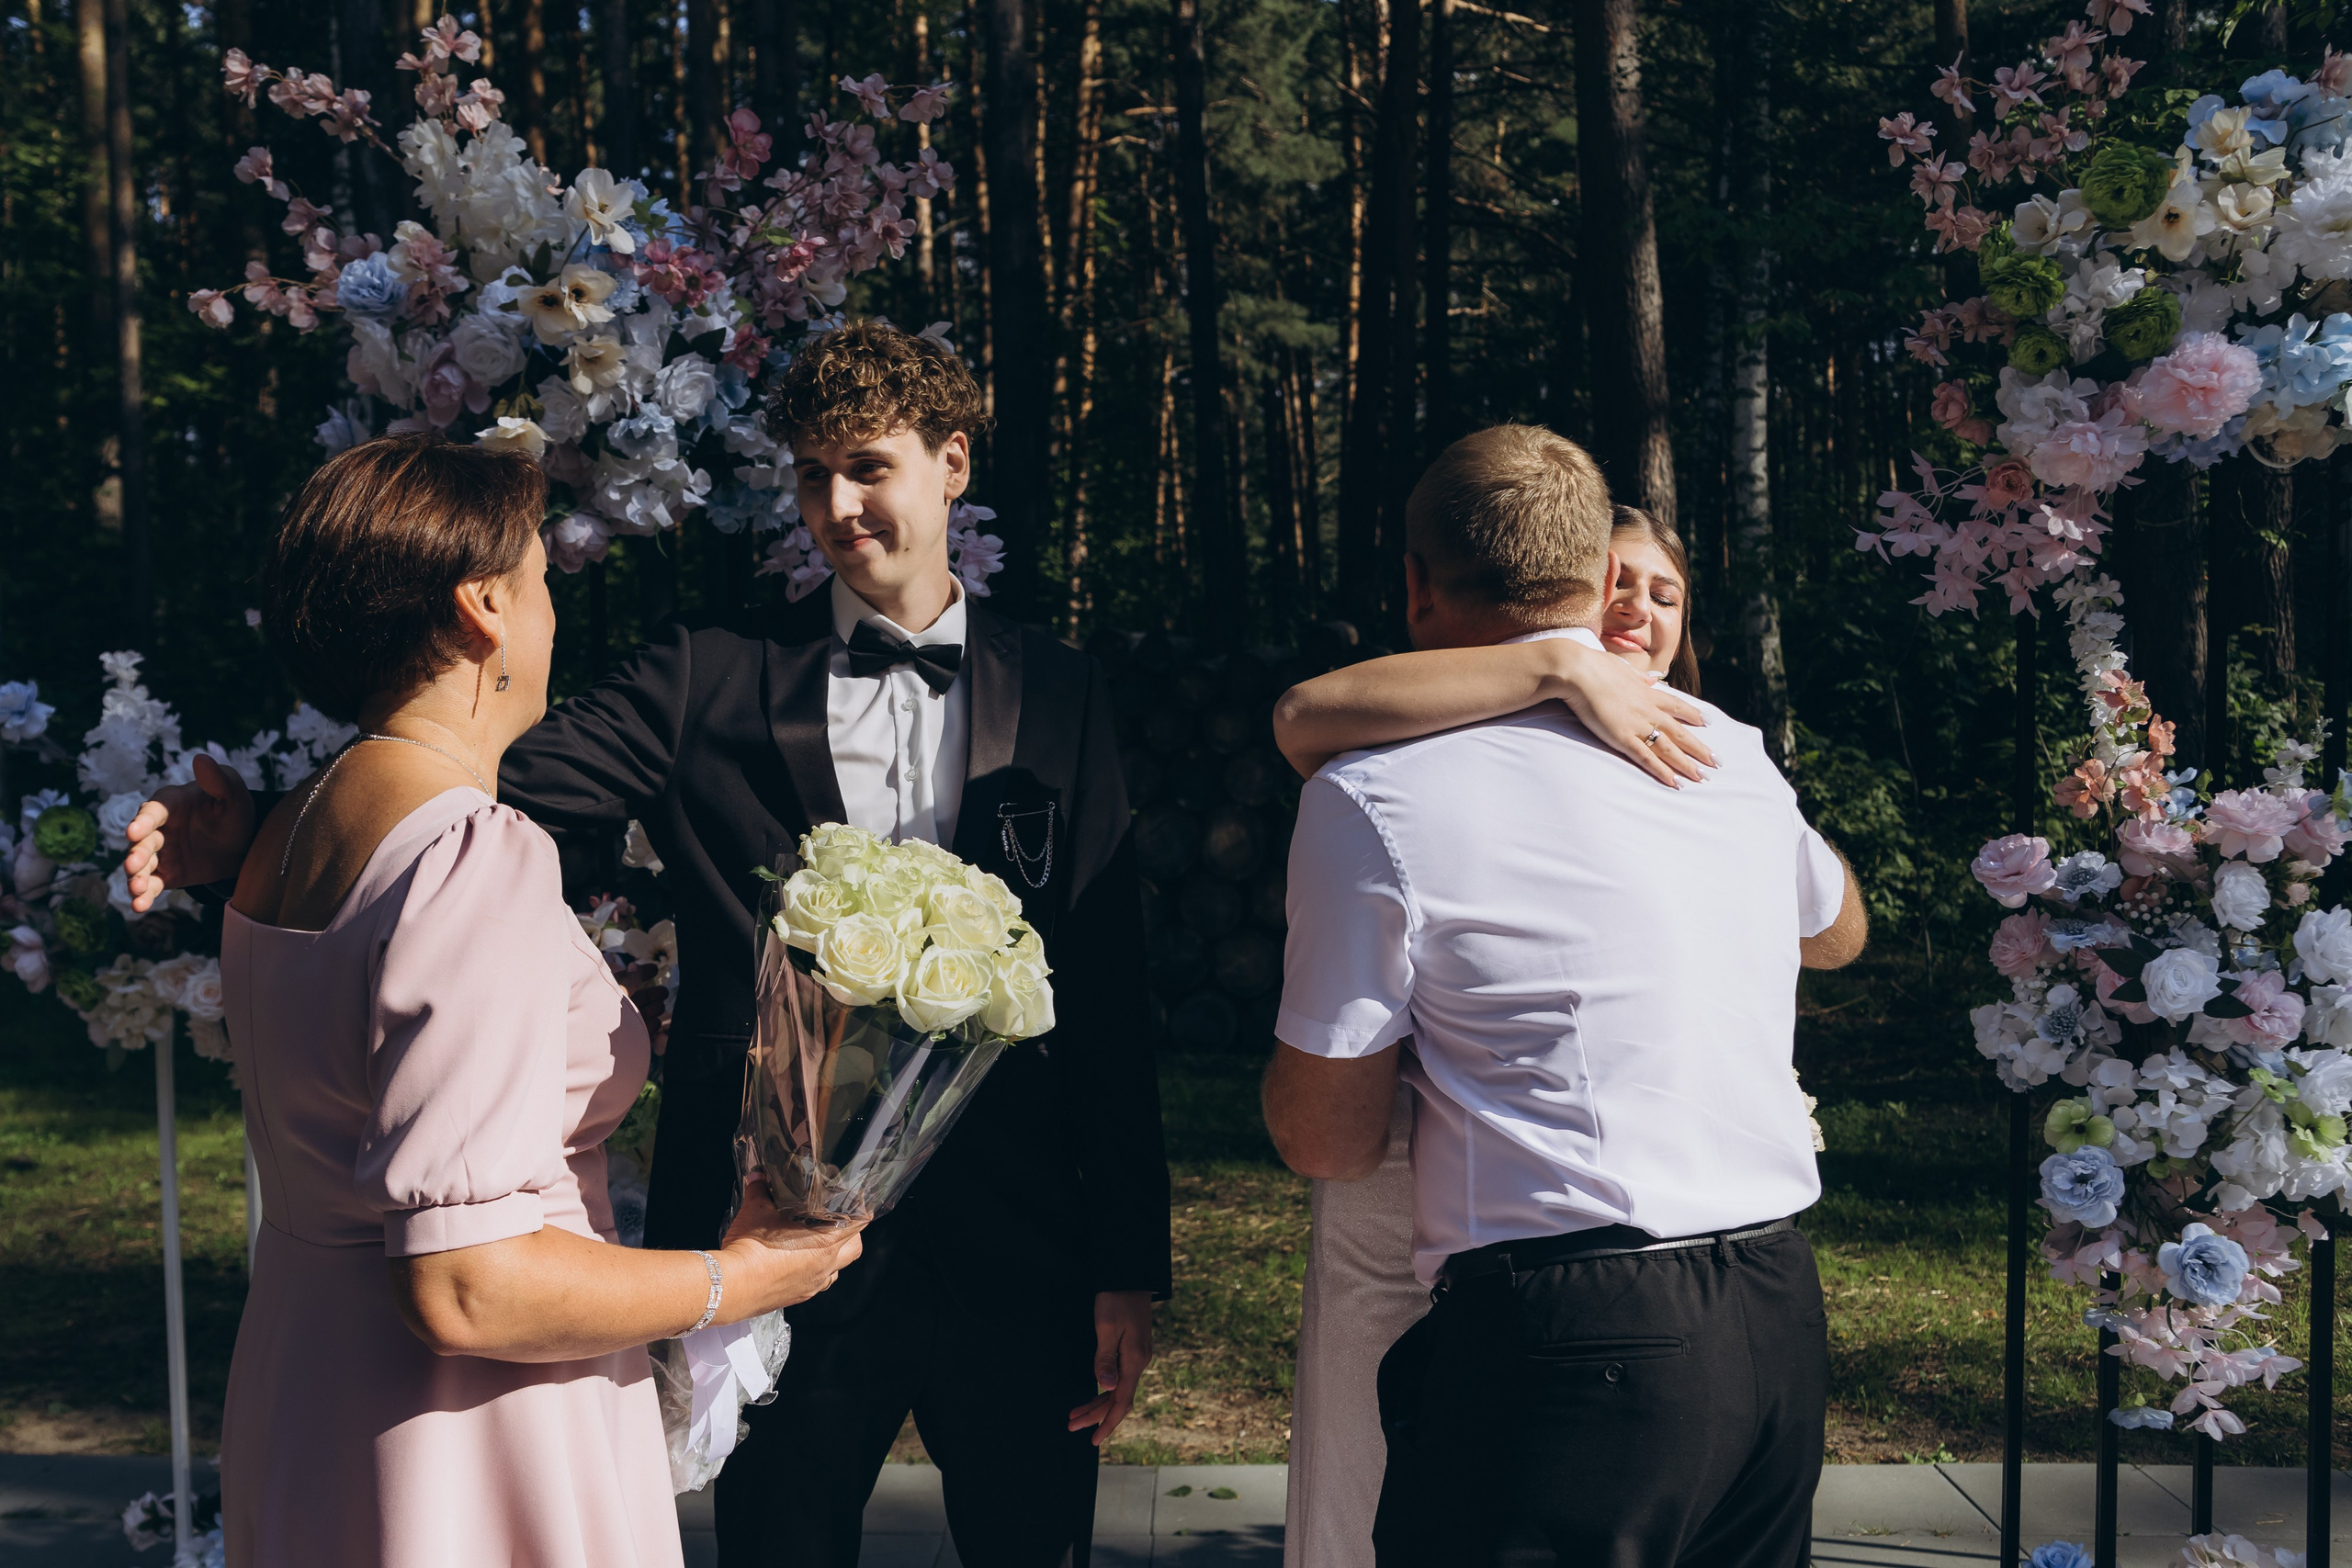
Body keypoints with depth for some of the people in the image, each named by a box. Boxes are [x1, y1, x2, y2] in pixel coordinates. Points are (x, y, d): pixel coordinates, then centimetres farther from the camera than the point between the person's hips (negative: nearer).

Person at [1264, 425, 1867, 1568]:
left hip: (1562, 1338, -6)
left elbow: (1328, 1141, -4)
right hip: (1780, 1317, 7)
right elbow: (1838, 930, 32)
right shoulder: (1733, 748, 9)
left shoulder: (1377, 795, -9)